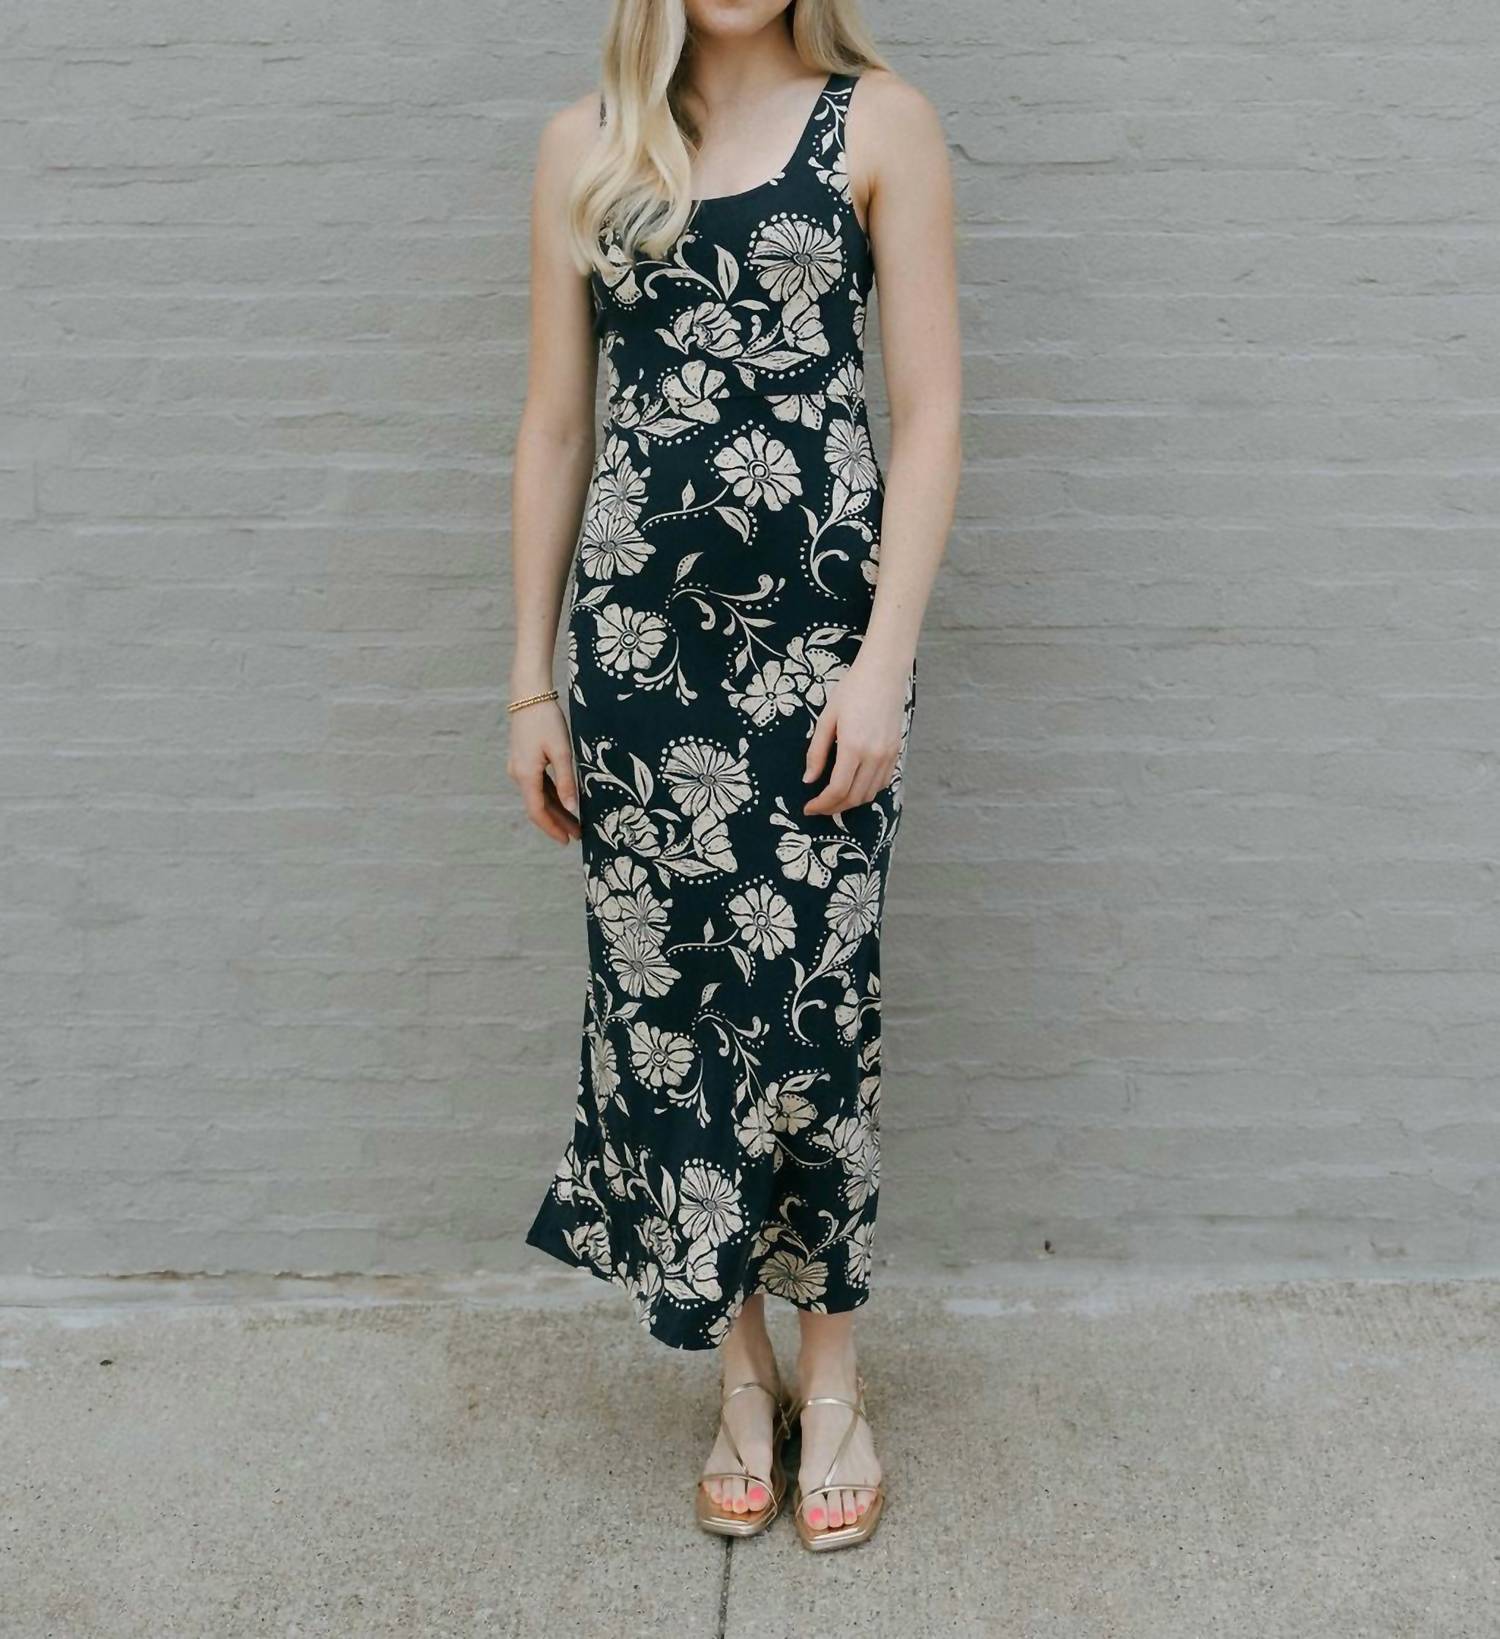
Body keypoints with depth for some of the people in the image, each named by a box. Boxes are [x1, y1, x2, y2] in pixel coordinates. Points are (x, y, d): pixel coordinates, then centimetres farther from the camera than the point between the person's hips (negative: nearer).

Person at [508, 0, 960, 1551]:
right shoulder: (586, 145, 10)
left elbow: (928, 410, -2)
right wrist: (531, 682, 7)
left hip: (818, 625, -2)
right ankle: (741, 1377, 24)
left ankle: (830, 1376, 22)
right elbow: (553, 424, 10)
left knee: (813, 997, 2)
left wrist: (883, 663, -10)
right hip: (637, 628, 3)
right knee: (664, 992, 6)